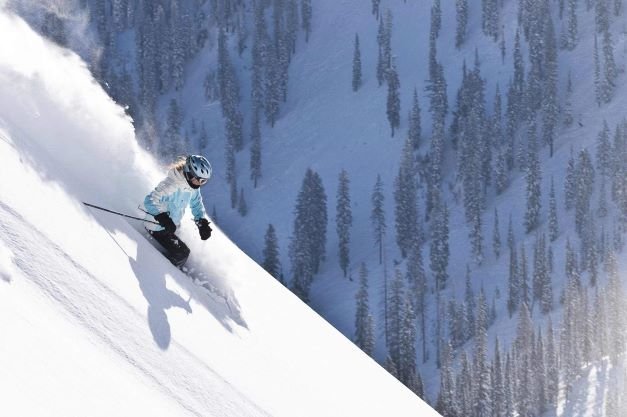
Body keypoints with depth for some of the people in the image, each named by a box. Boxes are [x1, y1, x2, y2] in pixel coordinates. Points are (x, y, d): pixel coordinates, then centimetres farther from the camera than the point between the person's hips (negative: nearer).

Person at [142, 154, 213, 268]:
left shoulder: (193, 186, -6)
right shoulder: (172, 185, -34)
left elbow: (197, 205, 11)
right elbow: (150, 201, -37)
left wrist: (202, 223, -5)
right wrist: (163, 218, -50)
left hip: (171, 225, 9)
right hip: (158, 228, -9)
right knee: (182, 253, -12)